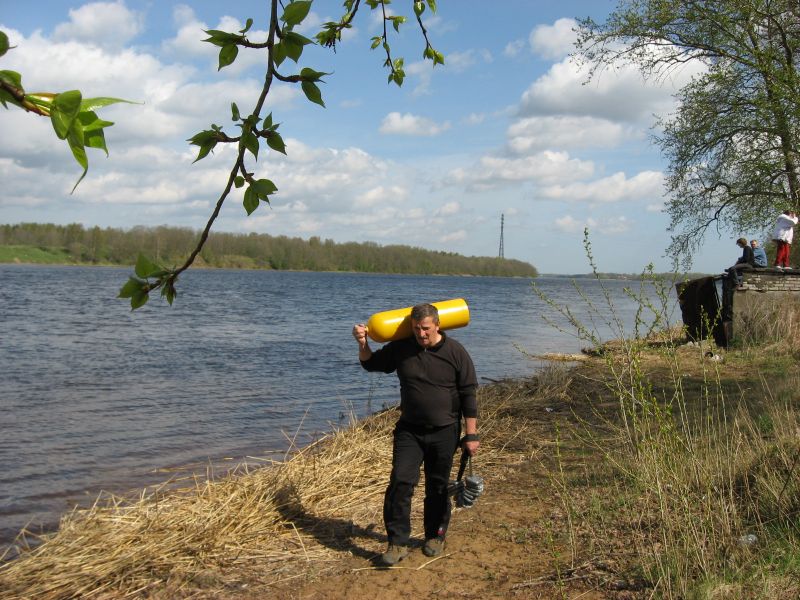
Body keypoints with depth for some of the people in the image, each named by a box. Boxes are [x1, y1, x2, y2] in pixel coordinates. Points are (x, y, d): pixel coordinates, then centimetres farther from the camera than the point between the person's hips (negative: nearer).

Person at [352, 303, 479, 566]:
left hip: (444, 432, -2)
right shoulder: (401, 349, -2)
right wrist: (363, 344, -6)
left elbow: (468, 396, -5)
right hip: (409, 430, 2)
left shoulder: (455, 353, -9)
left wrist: (471, 435, -7)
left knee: (438, 487, 10)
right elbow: (372, 364, 15)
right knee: (400, 482, -9)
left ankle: (435, 537, 29)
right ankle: (398, 542, -1)